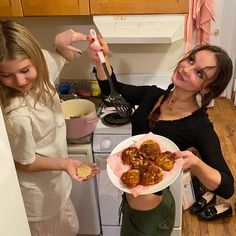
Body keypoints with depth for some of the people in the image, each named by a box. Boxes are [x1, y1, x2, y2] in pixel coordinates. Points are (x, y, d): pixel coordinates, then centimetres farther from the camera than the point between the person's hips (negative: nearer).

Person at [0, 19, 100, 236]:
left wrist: (61, 43, -15)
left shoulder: (41, 64, -19)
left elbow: (66, 57, 6)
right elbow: (25, 164, -22)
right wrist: (64, 163, -31)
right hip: (39, 194, -7)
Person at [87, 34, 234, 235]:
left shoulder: (199, 126, -24)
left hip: (151, 213, -6)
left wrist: (195, 163, -41)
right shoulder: (152, 95, -8)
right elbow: (113, 89, 2)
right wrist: (101, 59, -17)